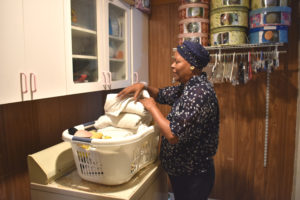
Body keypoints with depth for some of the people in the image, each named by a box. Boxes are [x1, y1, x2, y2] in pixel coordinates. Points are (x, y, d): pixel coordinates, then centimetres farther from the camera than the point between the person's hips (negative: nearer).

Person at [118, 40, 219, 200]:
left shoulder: (199, 93, -28)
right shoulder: (188, 87, 3)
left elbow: (173, 136, -32)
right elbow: (162, 95, 17)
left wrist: (151, 107, -20)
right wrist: (143, 86, -3)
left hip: (193, 176, -9)